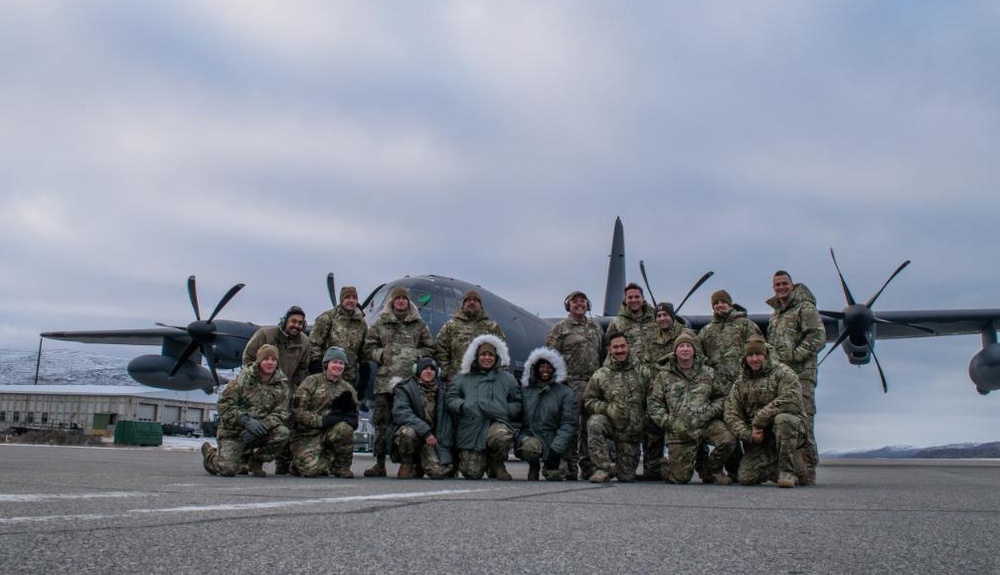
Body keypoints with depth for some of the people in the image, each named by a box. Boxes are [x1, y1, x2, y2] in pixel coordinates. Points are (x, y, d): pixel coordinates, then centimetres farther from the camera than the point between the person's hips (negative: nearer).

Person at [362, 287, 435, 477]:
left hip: (411, 378, 0)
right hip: (385, 378, 0)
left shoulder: (419, 324, 15)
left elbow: (430, 348, 16)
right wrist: (381, 354, -5)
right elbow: (368, 346, 11)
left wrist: (418, 355, -1)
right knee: (382, 420, -1)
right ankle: (380, 463, 4)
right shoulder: (380, 323, 12)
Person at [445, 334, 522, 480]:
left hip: (497, 423, 0)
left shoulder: (507, 379, 20)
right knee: (473, 473, -11)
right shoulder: (463, 378, 18)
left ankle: (496, 464, -2)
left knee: (502, 436, -39)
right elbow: (450, 398, 9)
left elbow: (518, 403, 18)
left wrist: (506, 410, -3)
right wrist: (463, 406, -10)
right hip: (471, 426, 0)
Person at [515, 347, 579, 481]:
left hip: (554, 441, 0)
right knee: (531, 446, -36)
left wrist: (556, 450, -15)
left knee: (555, 475, -23)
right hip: (529, 436, 0)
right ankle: (534, 465, 2)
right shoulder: (525, 390, 10)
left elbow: (569, 424, -4)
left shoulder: (566, 393, 4)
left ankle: (549, 466, 16)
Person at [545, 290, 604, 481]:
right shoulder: (560, 328, 3)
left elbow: (603, 354, 22)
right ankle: (571, 466, -1)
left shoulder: (596, 327, 19)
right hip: (572, 382, -5)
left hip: (594, 383, 5)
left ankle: (587, 465, 16)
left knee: (590, 425, 8)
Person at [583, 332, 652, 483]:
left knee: (627, 477, 3)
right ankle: (605, 467, -23)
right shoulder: (600, 375, 0)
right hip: (610, 424, 0)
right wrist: (608, 408, -16)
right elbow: (588, 400, 1)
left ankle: (625, 464, 42)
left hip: (632, 432, 1)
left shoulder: (643, 372, 1)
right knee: (594, 423, -36)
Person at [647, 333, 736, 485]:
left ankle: (712, 471, 0)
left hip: (707, 423, 1)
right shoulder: (664, 376, 8)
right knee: (680, 478, -8)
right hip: (679, 431, -1)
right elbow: (655, 405, 5)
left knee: (728, 441, -29)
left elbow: (722, 396, 14)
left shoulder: (708, 373, 12)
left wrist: (710, 412, -4)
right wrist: (669, 423, -8)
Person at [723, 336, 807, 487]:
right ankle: (794, 467, 11)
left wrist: (759, 421, -18)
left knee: (782, 419, -39)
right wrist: (749, 434, -12)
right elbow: (731, 415, 6)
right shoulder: (741, 382, 13)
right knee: (746, 478, -13)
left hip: (790, 431, -5)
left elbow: (789, 401, -19)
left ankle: (787, 470, -21)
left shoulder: (783, 373, -2)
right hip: (758, 439, 5)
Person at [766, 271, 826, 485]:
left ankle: (807, 471, -9)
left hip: (800, 374, -8)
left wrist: (794, 355, -15)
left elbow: (818, 337, -9)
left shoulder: (805, 308, 1)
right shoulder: (774, 315, 25)